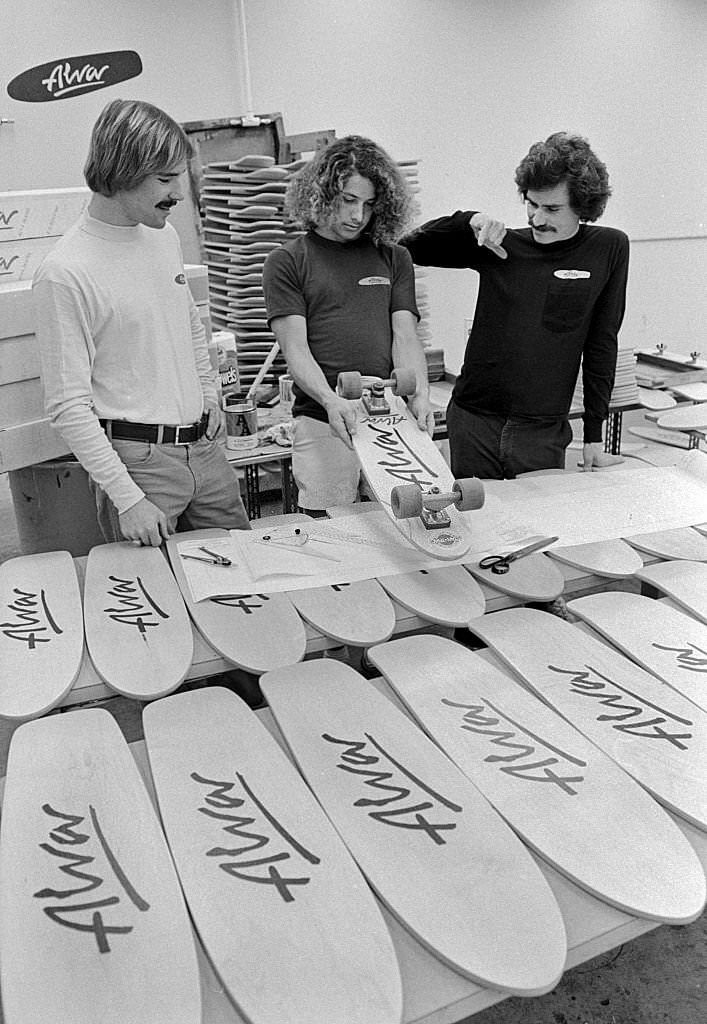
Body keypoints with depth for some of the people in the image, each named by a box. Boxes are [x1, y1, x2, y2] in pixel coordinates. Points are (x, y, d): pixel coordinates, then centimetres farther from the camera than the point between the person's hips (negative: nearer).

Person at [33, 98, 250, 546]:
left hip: (204, 446, 7)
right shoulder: (64, 273, -17)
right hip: (137, 458, -7)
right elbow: (68, 407, -18)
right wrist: (126, 498, -21)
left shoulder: (165, 236, 7)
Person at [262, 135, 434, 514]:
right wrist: (331, 400, -21)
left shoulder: (394, 258, 15)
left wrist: (419, 395, -12)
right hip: (322, 423, -2)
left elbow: (405, 336, 7)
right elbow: (296, 349, -3)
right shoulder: (286, 262, 5)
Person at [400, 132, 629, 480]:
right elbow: (411, 249, 6)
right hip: (473, 423, 1)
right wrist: (467, 222, -10)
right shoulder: (501, 246, 4)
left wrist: (594, 435, 1)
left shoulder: (608, 249, 3)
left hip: (543, 432, -1)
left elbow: (601, 344, 3)